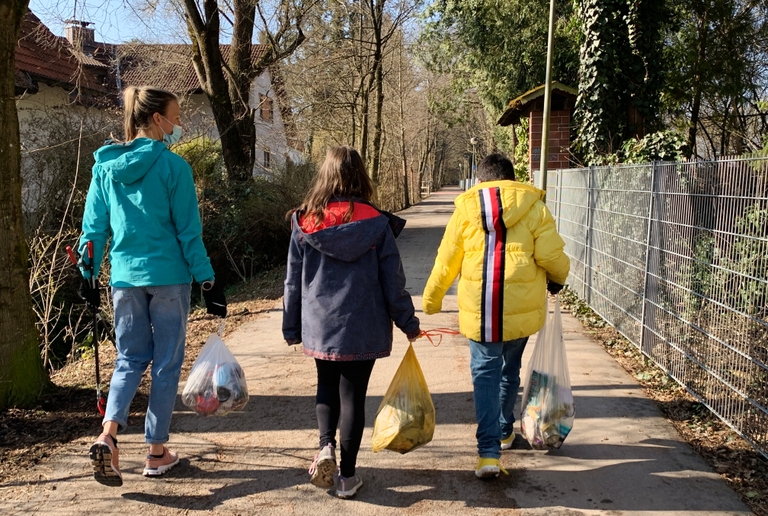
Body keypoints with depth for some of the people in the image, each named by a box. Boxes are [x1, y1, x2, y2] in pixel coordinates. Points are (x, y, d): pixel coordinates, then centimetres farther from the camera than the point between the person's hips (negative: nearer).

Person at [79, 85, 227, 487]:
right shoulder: (172, 166, -10)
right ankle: (156, 453, 15)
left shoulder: (105, 166, 5)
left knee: (130, 358, 15)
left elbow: (93, 228, 7)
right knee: (166, 362, 8)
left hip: (124, 277, 4)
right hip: (168, 276, -4)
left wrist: (89, 277, 15)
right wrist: (208, 281, -4)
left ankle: (107, 435, -6)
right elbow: (188, 231, -10)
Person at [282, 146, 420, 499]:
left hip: (319, 327, 1)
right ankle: (347, 475, 16)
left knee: (327, 387, 23)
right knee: (353, 395, 10)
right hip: (363, 328, -1)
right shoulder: (376, 224, -7)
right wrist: (408, 323, 8)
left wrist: (291, 328, 13)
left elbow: (293, 281, 1)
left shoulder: (306, 223, -5)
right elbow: (393, 281, -4)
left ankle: (326, 446, 2)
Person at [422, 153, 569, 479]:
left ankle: (489, 452, -6)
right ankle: (504, 432, 39)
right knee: (510, 370, 20)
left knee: (485, 373, 3)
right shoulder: (532, 205, 3)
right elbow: (550, 255, -6)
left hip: (479, 308, -1)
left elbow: (446, 261, 6)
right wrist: (558, 278, 16)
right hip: (520, 307, 1)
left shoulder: (466, 208, 5)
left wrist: (431, 301, 18)